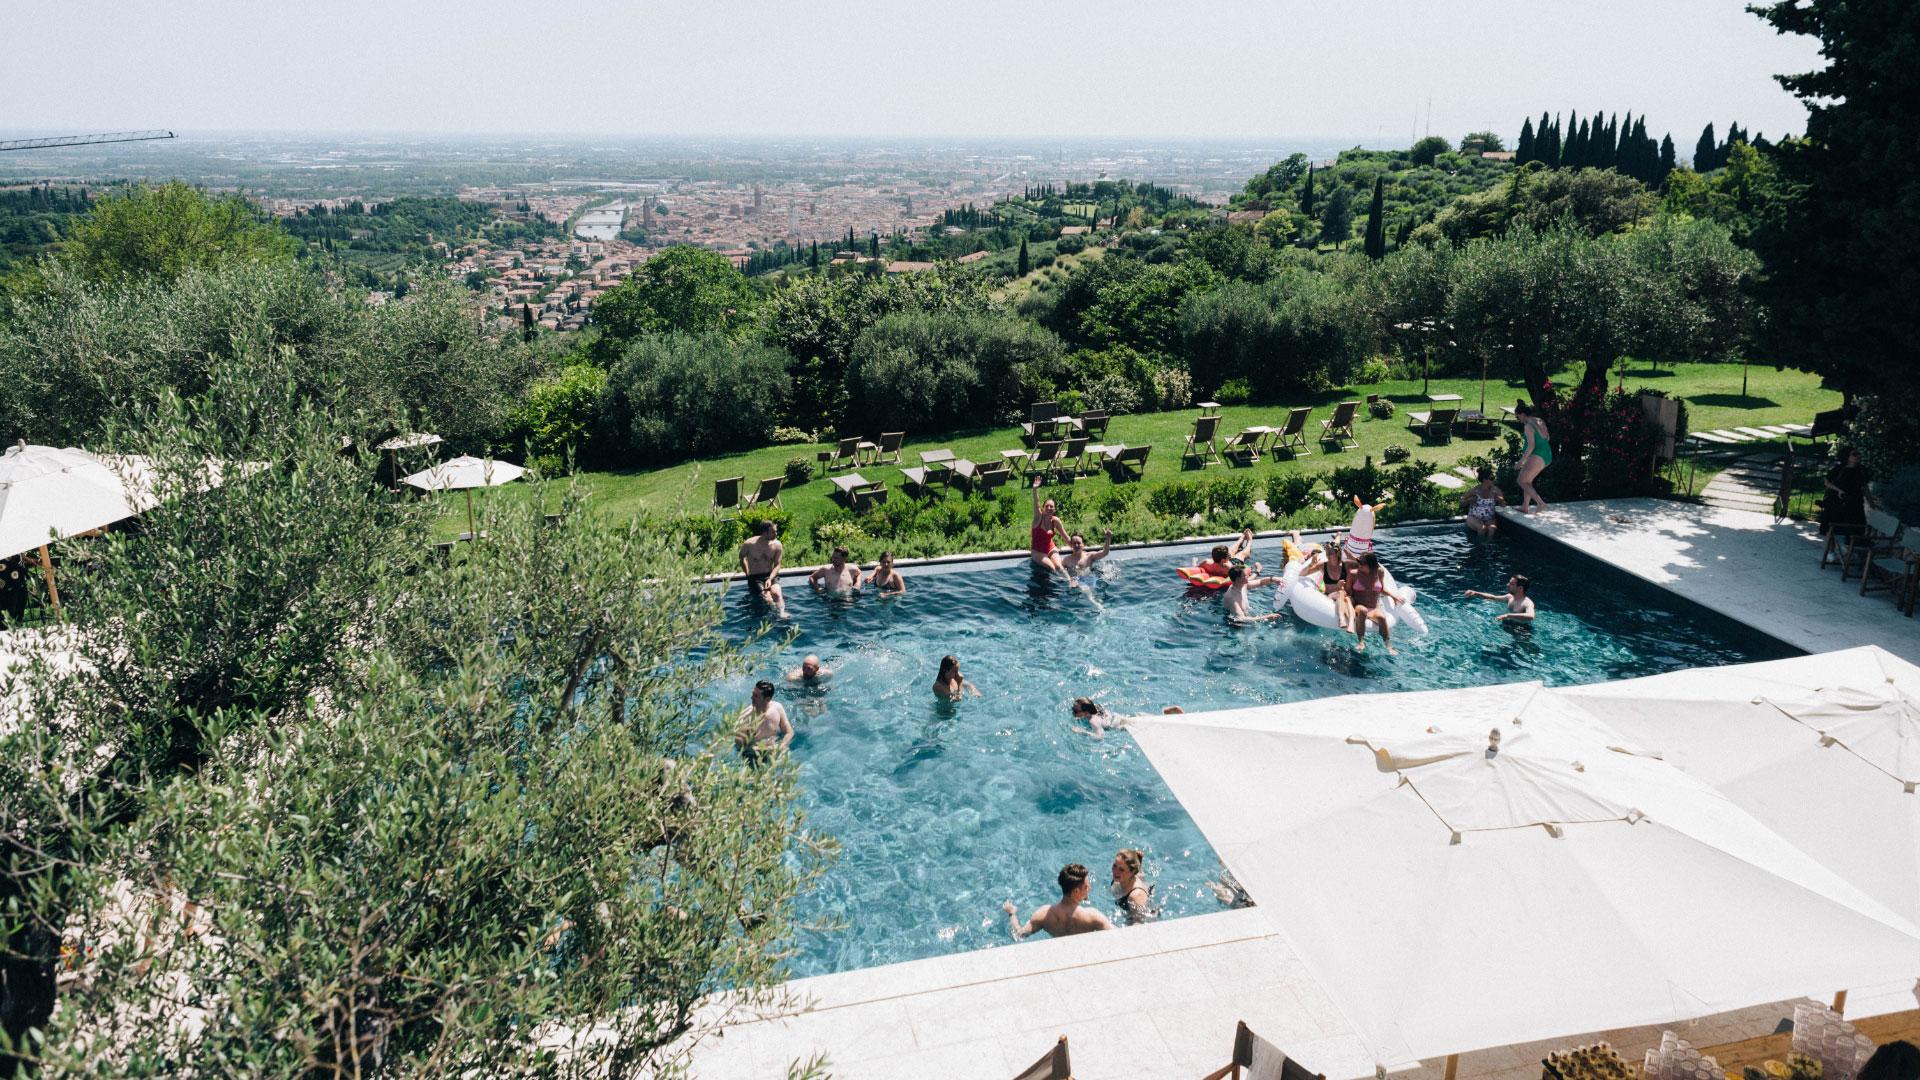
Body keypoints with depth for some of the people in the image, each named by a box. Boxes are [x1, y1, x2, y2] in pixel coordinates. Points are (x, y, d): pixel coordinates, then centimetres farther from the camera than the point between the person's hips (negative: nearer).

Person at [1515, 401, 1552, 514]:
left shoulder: (1528, 426, -14)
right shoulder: (1540, 422, 13)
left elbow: (1531, 446, -20)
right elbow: (1548, 438, 25)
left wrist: (1522, 459, -14)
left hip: (1537, 456, -9)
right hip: (1547, 456, 9)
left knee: (1522, 481, -2)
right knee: (1528, 481, 20)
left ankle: (1540, 502, -15)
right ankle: (1525, 507, 21)